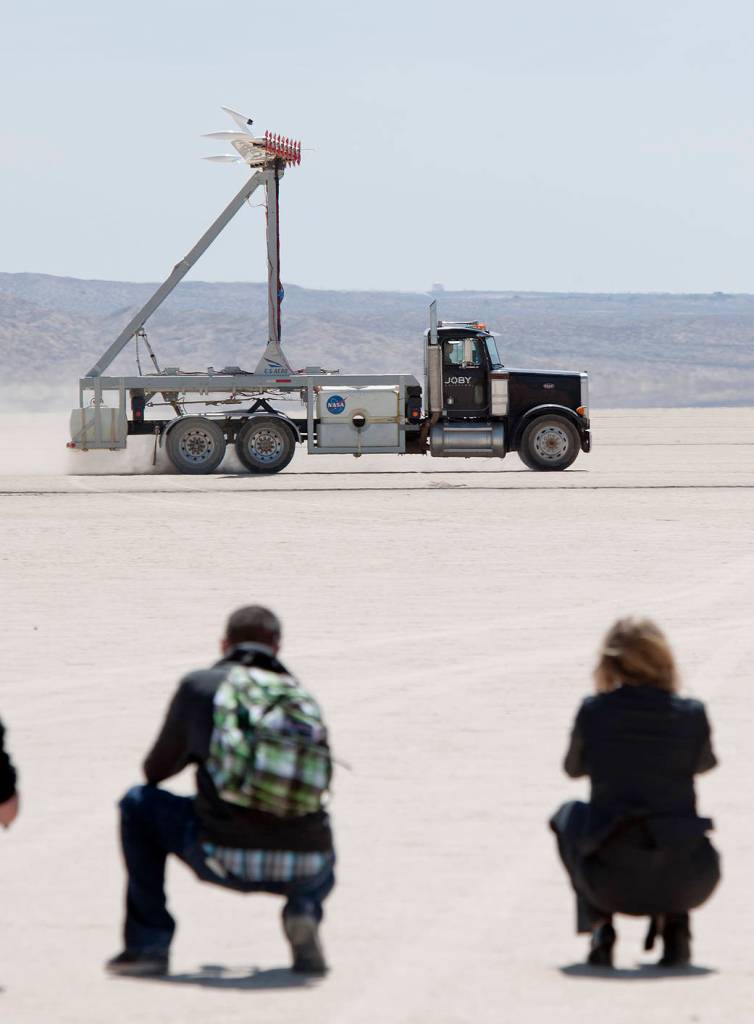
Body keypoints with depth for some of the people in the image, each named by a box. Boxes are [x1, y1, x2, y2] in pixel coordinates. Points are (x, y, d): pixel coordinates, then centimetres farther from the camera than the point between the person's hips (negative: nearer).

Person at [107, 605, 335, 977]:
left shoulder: (199, 685, 6)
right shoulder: (303, 698, 15)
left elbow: (156, 771, 17)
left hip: (229, 861, -3)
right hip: (302, 870, 3)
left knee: (140, 804, 21)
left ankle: (149, 944, 18)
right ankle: (304, 911, 7)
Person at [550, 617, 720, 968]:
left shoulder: (593, 712, -4)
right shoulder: (692, 715, -3)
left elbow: (573, 768, 16)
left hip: (612, 884, -1)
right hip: (684, 883, 1)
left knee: (568, 815, 31)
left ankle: (600, 926, 17)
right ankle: (674, 923, 16)